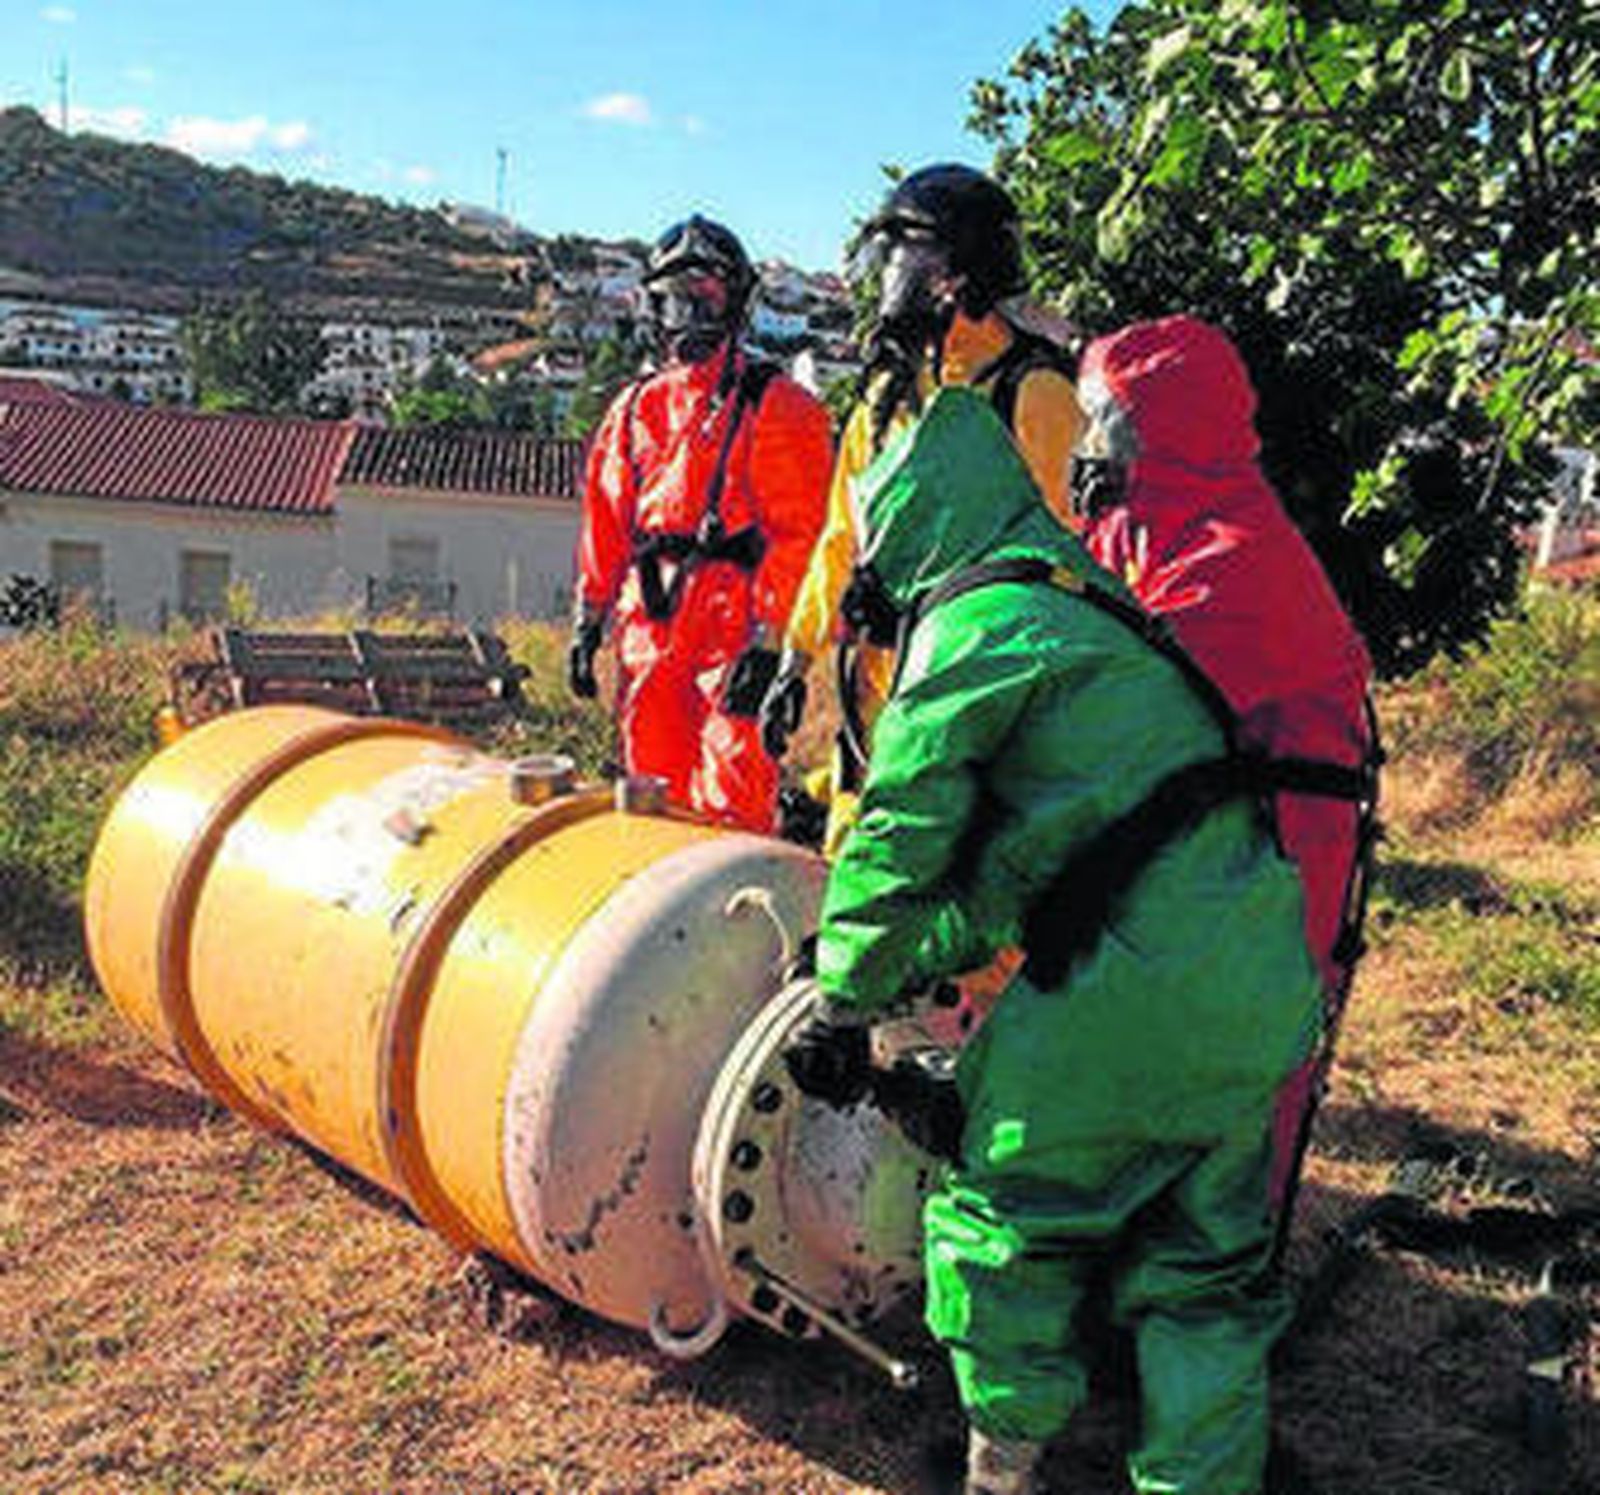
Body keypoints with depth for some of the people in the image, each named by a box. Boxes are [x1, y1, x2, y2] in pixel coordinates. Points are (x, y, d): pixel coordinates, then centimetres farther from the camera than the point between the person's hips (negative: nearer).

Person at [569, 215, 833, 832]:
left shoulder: (775, 404, 2)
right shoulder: (634, 408, 20)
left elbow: (798, 532, -6)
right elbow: (604, 524, 21)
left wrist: (768, 639, -15)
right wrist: (588, 620, 13)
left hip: (733, 614, -5)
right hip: (647, 616, 5)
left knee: (731, 801, -10)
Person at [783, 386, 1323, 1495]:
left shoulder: (973, 622, -7)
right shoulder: (1080, 597, 22)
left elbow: (903, 834, -8)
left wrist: (847, 1002, 3)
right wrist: (920, 961, 29)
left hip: (1136, 980, -8)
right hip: (1261, 973, 9)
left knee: (1010, 1213, 12)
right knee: (1206, 1263, 16)